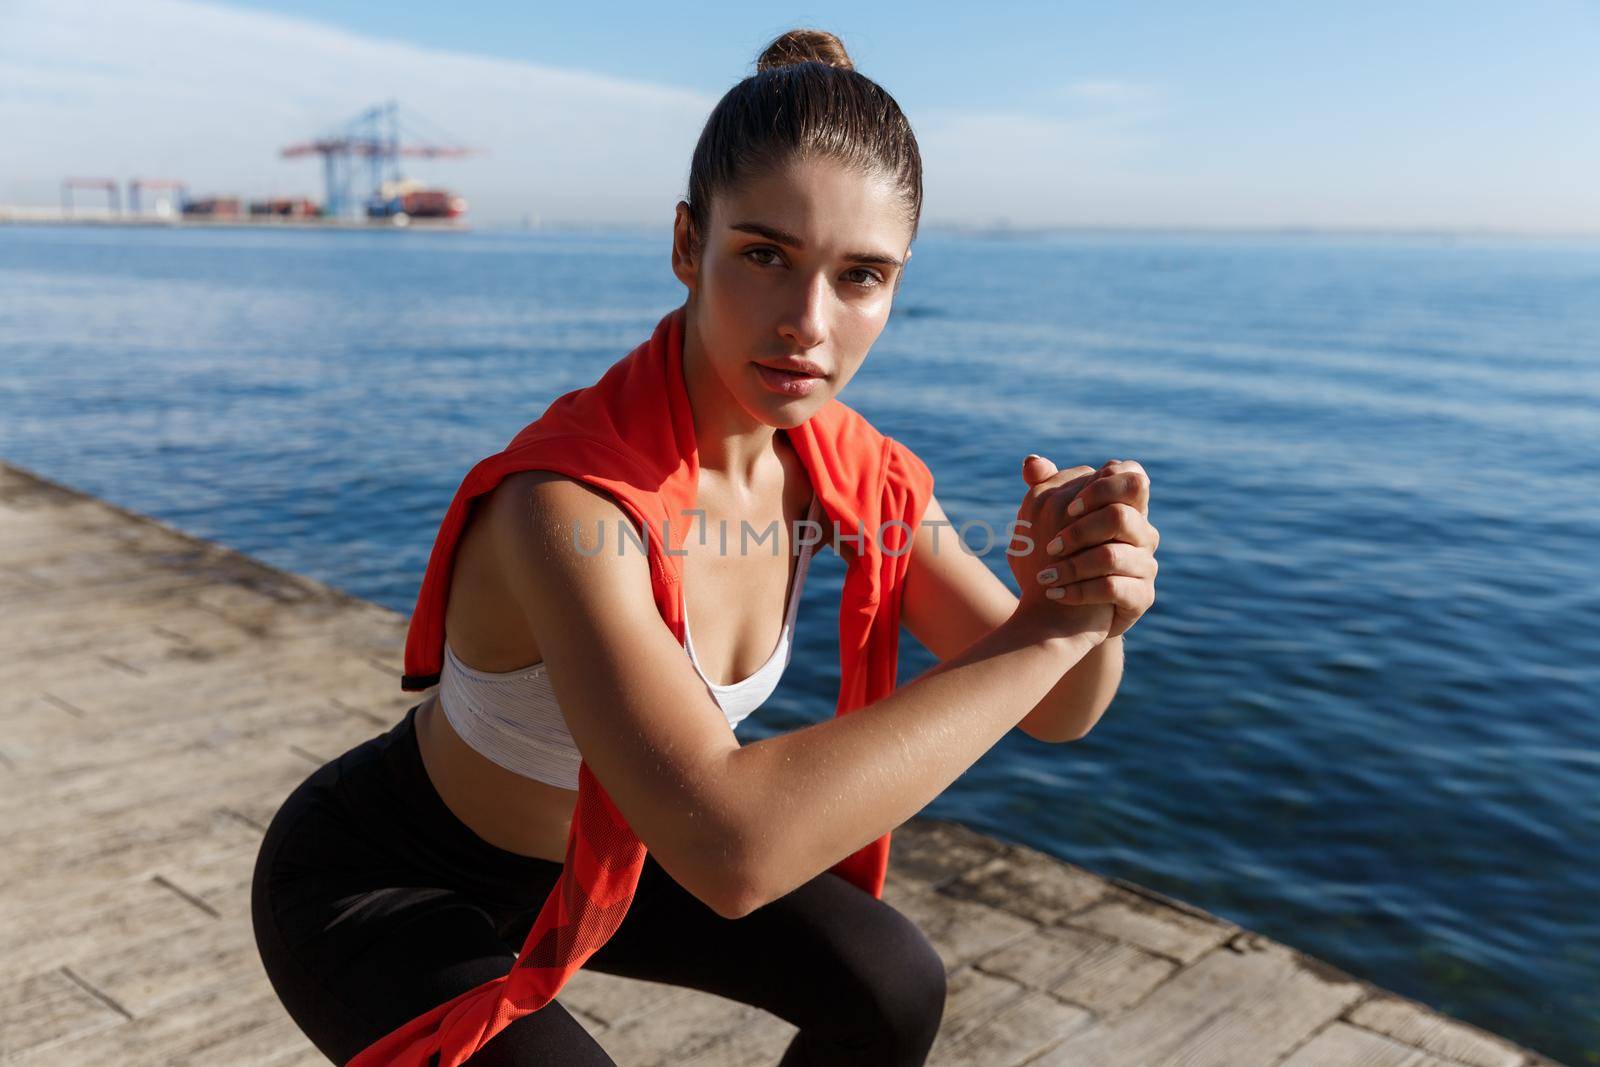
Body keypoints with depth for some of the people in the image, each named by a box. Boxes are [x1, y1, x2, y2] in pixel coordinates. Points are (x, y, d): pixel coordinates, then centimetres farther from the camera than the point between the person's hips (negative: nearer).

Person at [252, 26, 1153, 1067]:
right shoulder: (569, 499, -37)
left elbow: (1056, 709, -12)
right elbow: (729, 849, -50)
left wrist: (1082, 594, -35)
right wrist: (1048, 628, -44)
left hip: (577, 843, 6)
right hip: (374, 888, -6)